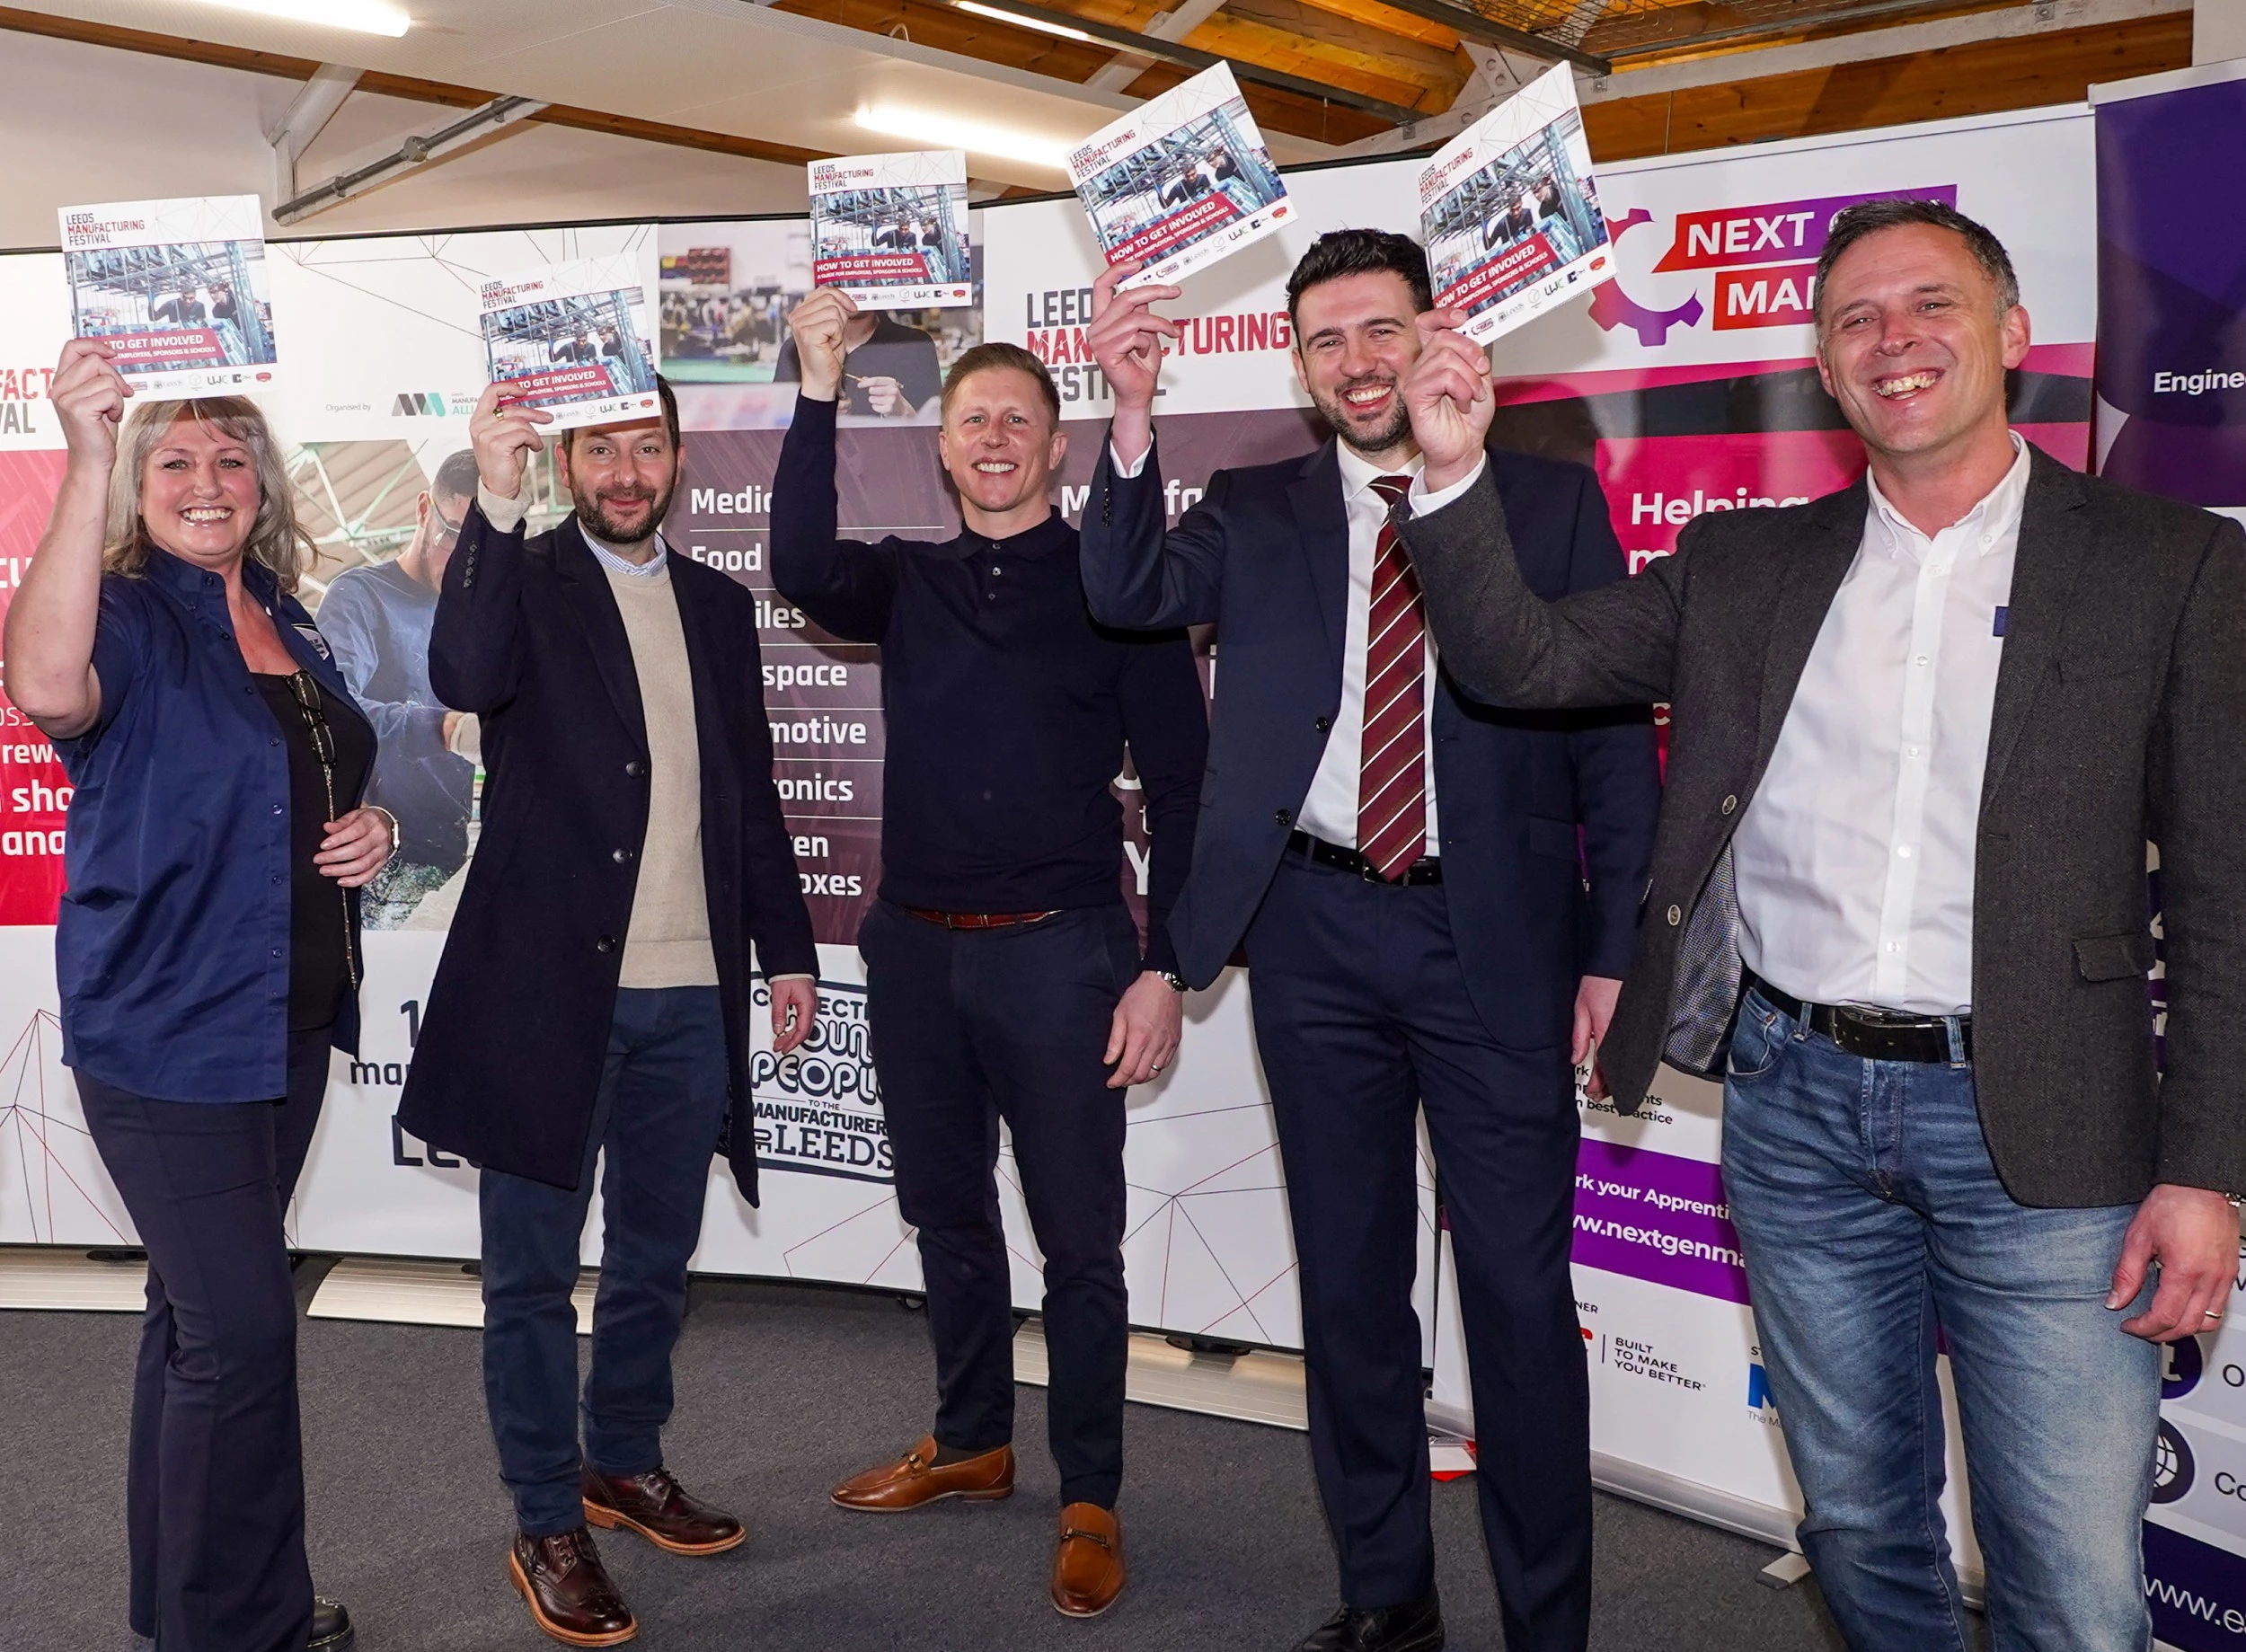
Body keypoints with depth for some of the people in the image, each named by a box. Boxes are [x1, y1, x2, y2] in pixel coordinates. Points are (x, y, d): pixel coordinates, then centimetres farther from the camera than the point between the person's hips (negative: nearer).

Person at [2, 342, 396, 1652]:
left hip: (288, 1026, 7)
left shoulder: (288, 626, 10)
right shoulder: (126, 615, -11)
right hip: (168, 1034, -7)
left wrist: (373, 831, 1)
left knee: (204, 1317, 18)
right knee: (243, 1329, -7)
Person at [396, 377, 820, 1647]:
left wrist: (789, 948, 12)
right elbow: (465, 676, -25)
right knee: (536, 1271, 6)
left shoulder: (717, 604, 12)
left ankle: (627, 1462, 37)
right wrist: (499, 504, -34)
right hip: (548, 983, -4)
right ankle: (548, 1526, 20)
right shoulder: (521, 578, -1)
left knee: (657, 1258, 17)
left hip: (692, 994, 5)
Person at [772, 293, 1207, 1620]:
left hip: (1058, 951, -4)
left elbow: (1179, 784, -4)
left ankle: (1091, 1499, 20)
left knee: (1080, 1238, 3)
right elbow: (805, 572, -14)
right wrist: (821, 391, -18)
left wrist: (1164, 966, -10)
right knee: (948, 1216, 18)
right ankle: (973, 1444, 37)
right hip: (917, 948, 4)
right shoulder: (907, 581, 9)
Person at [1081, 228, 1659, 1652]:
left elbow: (1617, 729, 2)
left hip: (1496, 934, -2)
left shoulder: (1551, 498, 3)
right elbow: (1128, 595, -9)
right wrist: (1134, 417, -23)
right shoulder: (1256, 514, 8)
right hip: (1316, 932, 3)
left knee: (1520, 1289, 2)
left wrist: (1615, 946, -3)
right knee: (1349, 1278, 13)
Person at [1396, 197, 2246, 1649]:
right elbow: (1524, 661, 3)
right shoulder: (1744, 567, 8)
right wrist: (1454, 470, -11)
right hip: (1798, 1105, 3)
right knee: (1860, 1524, 19)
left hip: (2037, 1130, -2)